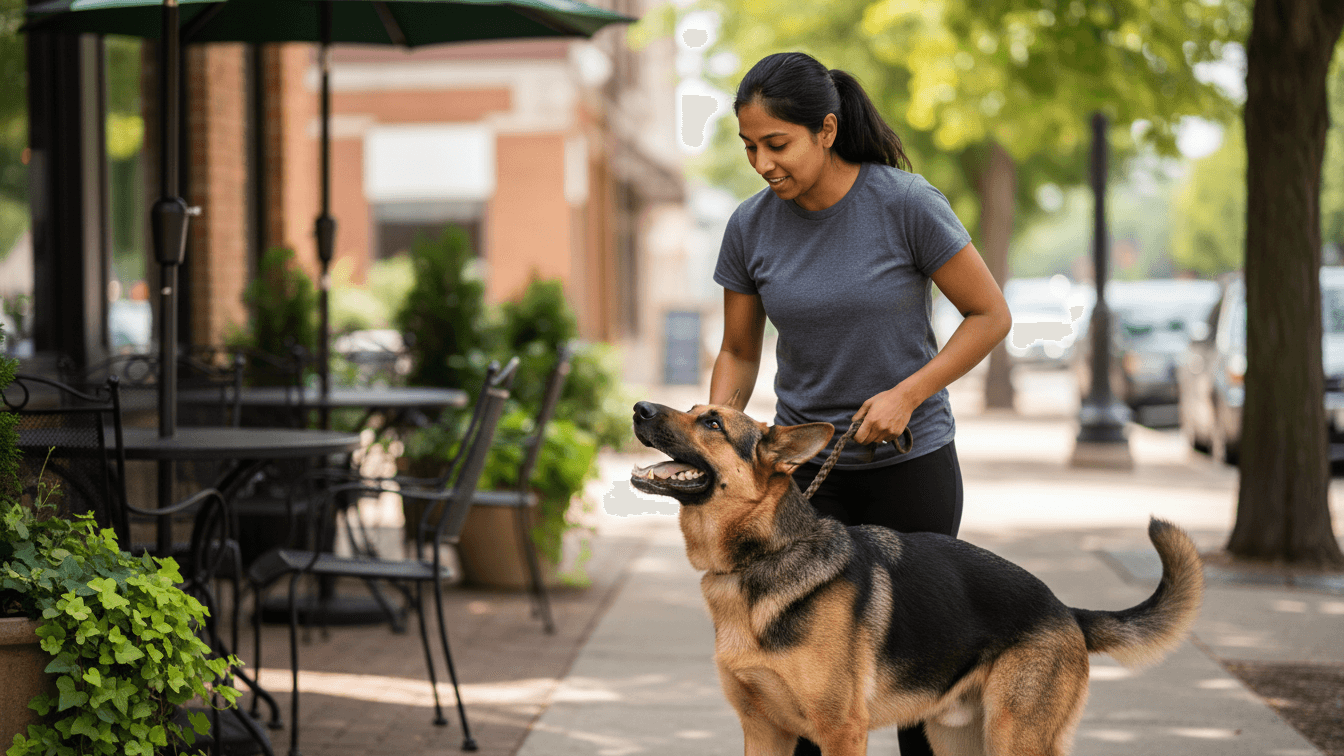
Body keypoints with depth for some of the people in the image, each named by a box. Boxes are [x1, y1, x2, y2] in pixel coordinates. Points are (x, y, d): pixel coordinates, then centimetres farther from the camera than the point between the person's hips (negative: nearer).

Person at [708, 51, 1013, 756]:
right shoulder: (750, 227, -5)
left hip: (913, 463, -2)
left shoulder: (905, 204, -16)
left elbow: (990, 315, -8)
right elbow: (739, 354, 6)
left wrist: (907, 394, -18)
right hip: (806, 462, 3)